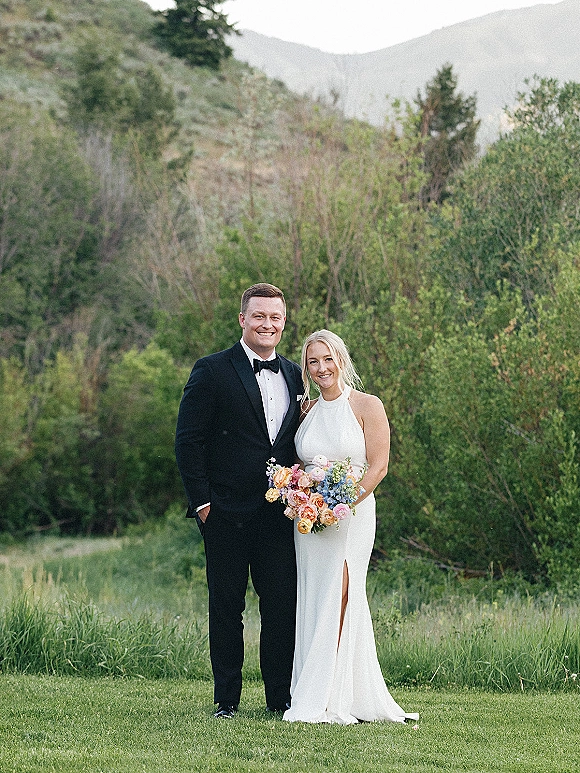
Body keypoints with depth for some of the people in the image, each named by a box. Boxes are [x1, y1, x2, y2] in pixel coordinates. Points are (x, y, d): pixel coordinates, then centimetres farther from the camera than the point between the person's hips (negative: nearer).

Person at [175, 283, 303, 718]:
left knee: (283, 604, 3)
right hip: (228, 512, -4)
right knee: (226, 605, 3)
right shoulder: (213, 371, -3)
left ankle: (282, 697, 12)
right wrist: (201, 501, -9)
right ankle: (227, 699, 11)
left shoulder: (294, 376, 13)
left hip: (279, 513, 4)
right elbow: (188, 440, -5)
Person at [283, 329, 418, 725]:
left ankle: (325, 699, -11)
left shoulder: (367, 406, -2)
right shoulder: (307, 410, 13)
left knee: (337, 599, -13)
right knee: (314, 601, 0)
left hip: (352, 514, -5)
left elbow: (378, 466, -7)